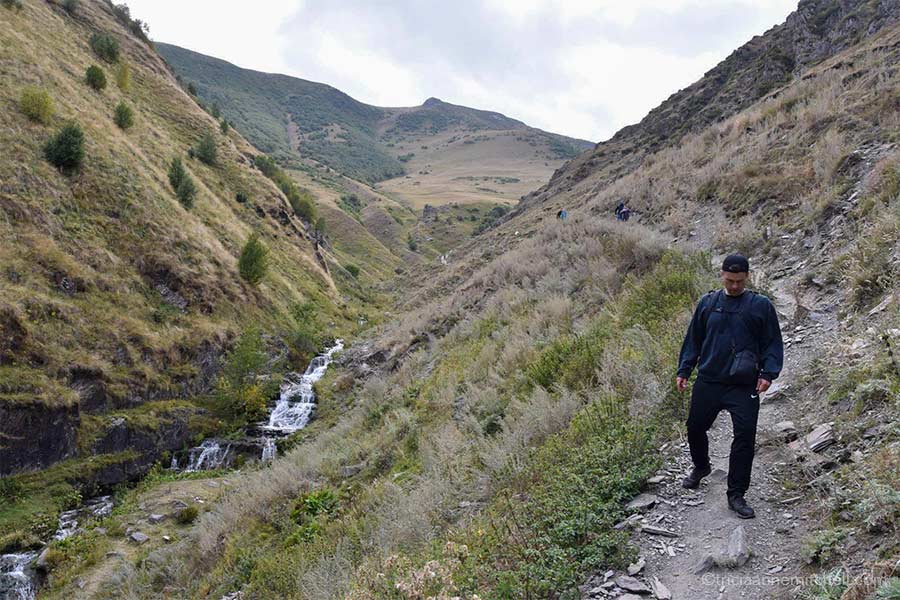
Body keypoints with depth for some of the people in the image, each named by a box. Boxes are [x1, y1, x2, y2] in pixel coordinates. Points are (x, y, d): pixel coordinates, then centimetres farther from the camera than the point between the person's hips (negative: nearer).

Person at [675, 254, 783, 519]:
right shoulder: (708, 303, 5)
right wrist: (684, 370, 6)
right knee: (695, 428, 13)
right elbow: (693, 339, 11)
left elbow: (773, 343, 1)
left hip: (744, 387, -2)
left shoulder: (761, 305, -1)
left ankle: (736, 494, 7)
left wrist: (768, 373, -11)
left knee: (745, 437, -5)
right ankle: (701, 467, 44)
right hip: (708, 381, 3)